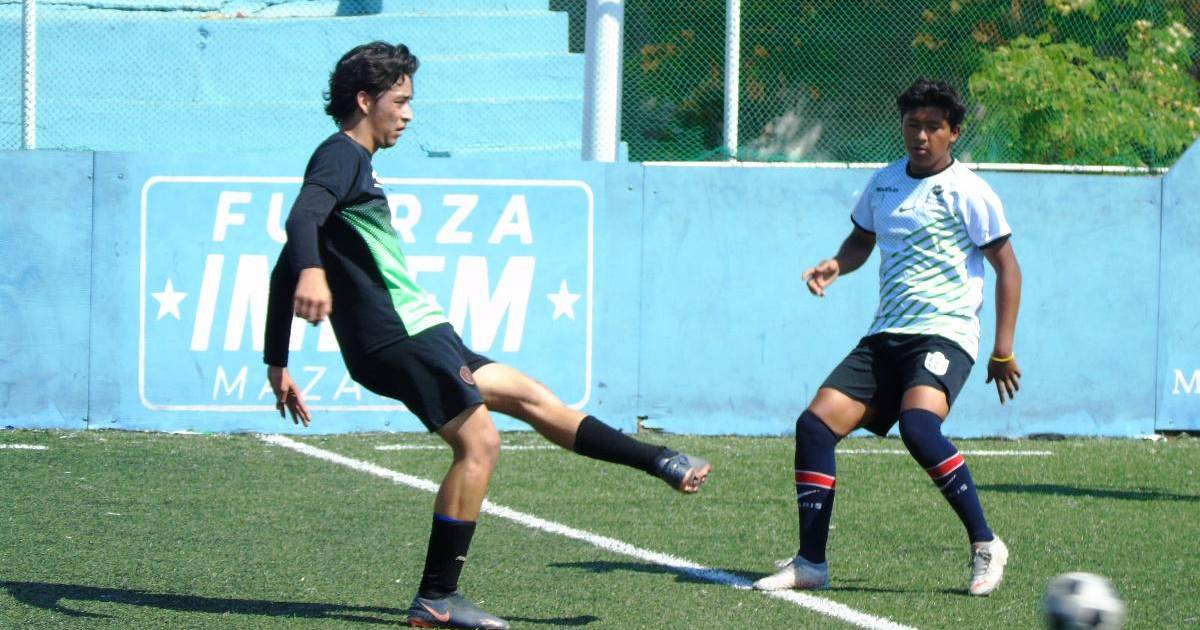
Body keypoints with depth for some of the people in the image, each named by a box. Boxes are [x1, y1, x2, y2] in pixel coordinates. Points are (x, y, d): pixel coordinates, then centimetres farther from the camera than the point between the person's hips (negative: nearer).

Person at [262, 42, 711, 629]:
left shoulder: (350, 162, 24)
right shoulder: (341, 155, -6)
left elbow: (284, 272, 26)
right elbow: (303, 217, -28)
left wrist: (277, 364, 25)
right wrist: (312, 271, -49)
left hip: (419, 335, 11)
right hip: (397, 335, -11)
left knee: (530, 397, 14)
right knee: (479, 443, -14)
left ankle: (664, 464, 21)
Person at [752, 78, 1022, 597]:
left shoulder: (967, 192, -4)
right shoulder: (883, 183, 14)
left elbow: (1007, 268, -2)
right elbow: (861, 238, 31)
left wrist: (1003, 350, -8)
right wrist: (836, 266, 8)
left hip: (944, 334, -7)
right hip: (885, 337, 7)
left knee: (917, 423, -33)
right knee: (815, 423, -9)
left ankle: (984, 545, -21)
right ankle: (810, 563, -3)